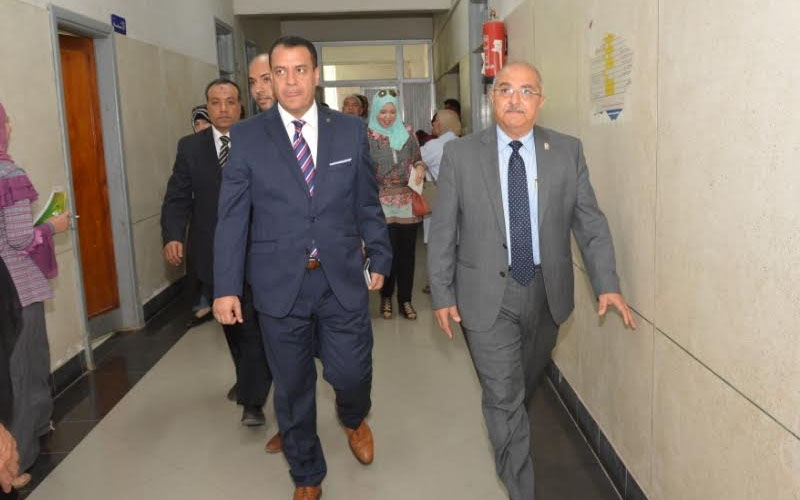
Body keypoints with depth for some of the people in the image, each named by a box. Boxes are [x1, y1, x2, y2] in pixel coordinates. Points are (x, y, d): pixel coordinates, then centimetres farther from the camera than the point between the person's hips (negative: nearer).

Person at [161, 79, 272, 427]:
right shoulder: (190, 147, 5)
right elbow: (177, 198, 2)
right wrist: (173, 236, -14)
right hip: (212, 254, 3)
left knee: (255, 326, -6)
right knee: (230, 323, 18)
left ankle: (252, 402, 1)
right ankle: (247, 378, 41)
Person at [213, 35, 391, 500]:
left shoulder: (351, 130, 2)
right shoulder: (247, 136, -1)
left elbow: (368, 203, 9)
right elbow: (233, 217, -2)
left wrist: (380, 258, 11)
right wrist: (226, 287, -5)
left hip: (343, 278, 1)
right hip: (279, 283, 0)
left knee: (351, 373, 4)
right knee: (293, 387, 11)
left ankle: (354, 418, 43)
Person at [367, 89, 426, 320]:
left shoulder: (407, 132, 8)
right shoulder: (366, 136, -1)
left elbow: (418, 158, 17)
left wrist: (420, 167, -5)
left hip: (408, 202, 3)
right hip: (381, 203, -2)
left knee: (407, 251, 4)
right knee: (387, 251, -1)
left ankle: (405, 299, 16)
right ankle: (386, 297, 18)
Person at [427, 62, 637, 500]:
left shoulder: (568, 151, -1)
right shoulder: (460, 154, -5)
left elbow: (590, 221, 0)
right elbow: (443, 231, -3)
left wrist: (607, 283, -6)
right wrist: (442, 294, -4)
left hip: (547, 290, 3)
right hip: (488, 294, -2)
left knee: (526, 385, 23)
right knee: (504, 397, 2)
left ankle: (508, 419, 54)